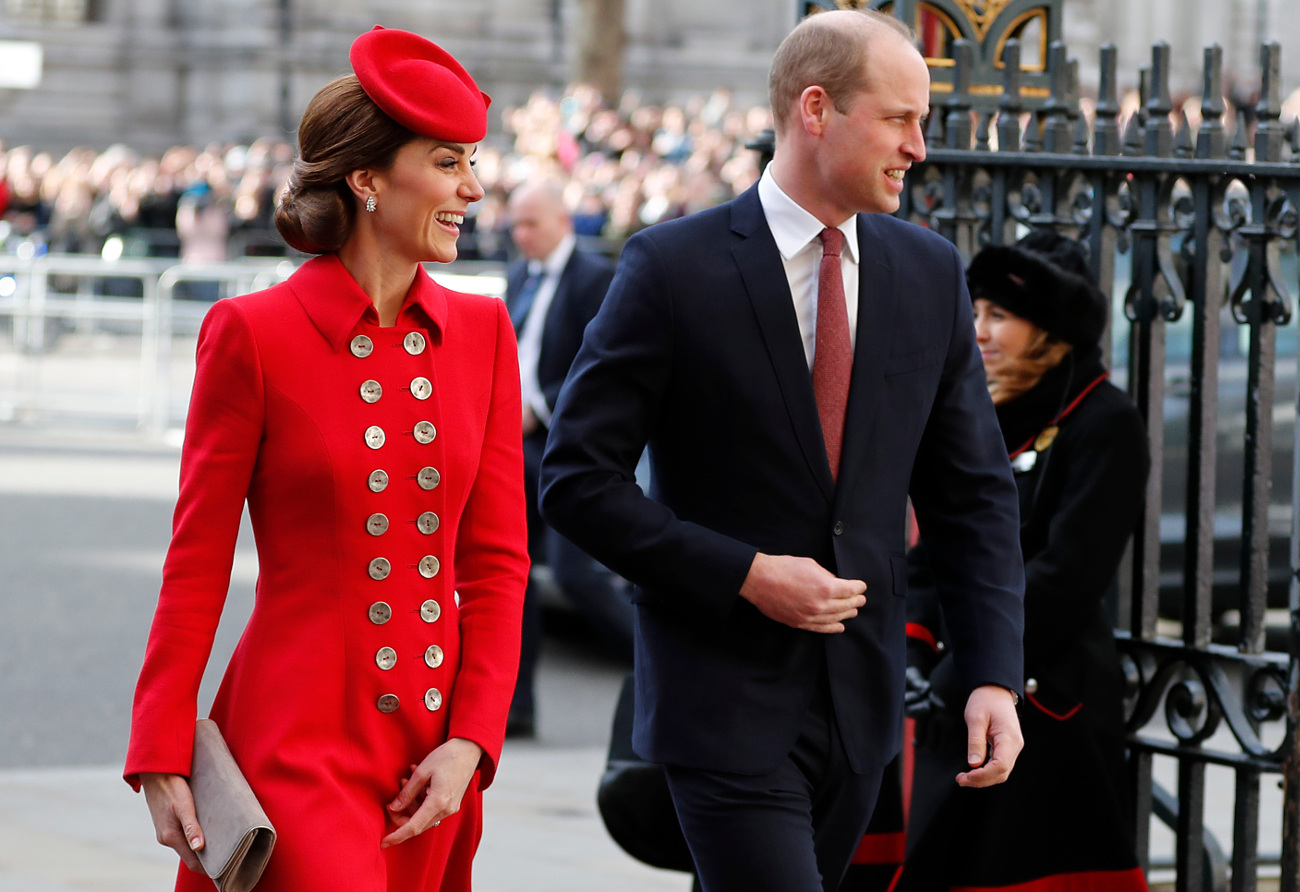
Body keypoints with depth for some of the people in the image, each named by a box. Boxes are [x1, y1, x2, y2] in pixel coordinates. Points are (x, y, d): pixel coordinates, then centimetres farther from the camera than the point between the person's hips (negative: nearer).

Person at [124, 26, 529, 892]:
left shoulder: (481, 331, 7)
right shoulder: (253, 333, -6)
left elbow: (498, 560, 7)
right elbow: (197, 567, -2)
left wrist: (470, 740, -3)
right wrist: (162, 759, -5)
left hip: (431, 753, 5)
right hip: (297, 746, -5)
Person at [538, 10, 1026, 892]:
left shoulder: (931, 274, 6)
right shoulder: (675, 267, -9)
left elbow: (974, 489, 10)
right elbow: (577, 479, -9)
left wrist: (994, 675, -1)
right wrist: (747, 576, -17)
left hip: (861, 706, 5)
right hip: (725, 702, -5)